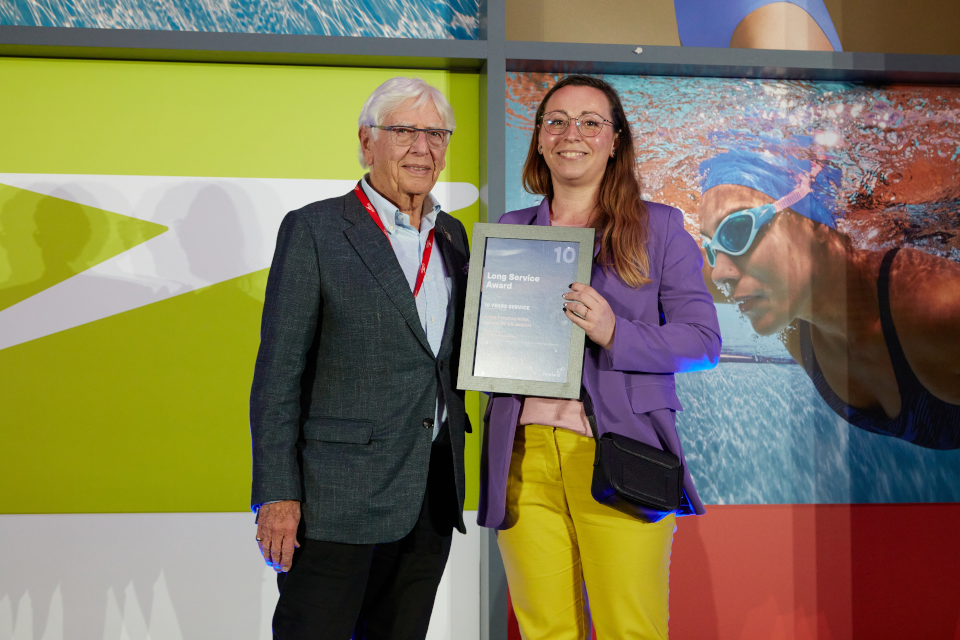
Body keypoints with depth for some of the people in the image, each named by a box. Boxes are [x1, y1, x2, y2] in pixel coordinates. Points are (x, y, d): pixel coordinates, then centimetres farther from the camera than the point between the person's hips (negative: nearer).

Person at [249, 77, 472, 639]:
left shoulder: (452, 234, 12)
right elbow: (279, 372, -8)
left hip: (433, 497, 6)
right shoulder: (314, 230, -5)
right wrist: (277, 495, -12)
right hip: (339, 499, -5)